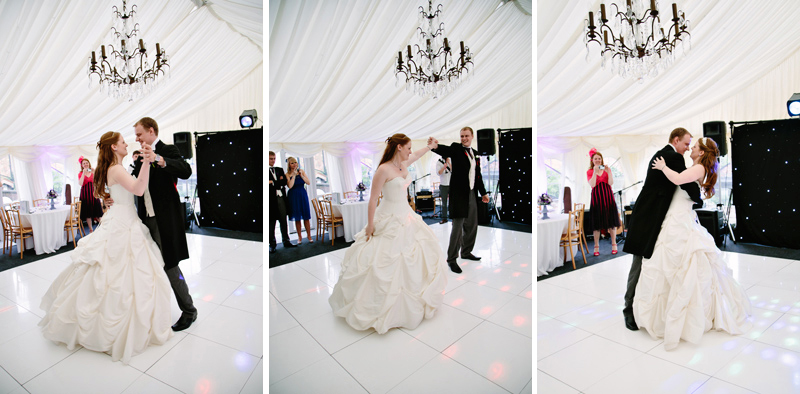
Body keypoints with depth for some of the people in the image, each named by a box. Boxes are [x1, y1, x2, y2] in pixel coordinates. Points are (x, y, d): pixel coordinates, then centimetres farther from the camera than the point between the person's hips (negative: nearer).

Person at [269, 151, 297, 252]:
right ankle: (272, 244, 8)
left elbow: (284, 182, 7)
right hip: (271, 199, -4)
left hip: (281, 198, 4)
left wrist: (273, 182, -6)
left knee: (284, 221, 9)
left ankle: (286, 241, 16)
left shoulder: (280, 170, 17)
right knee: (271, 222, 1)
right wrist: (279, 182, -11)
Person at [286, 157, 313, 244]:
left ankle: (309, 236, 10)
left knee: (306, 217, 1)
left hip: (303, 195, 1)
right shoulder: (287, 174, -2)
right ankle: (299, 237, 14)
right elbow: (290, 186, -16)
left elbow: (308, 183, -3)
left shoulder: (302, 172, 5)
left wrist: (301, 175, -12)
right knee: (297, 218, 4)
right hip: (293, 197, -1)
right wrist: (294, 175, -15)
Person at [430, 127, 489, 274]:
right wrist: (436, 146, -49)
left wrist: (483, 193, 17)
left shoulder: (475, 153, 15)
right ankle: (451, 259, 2)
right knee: (457, 227, -7)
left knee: (471, 225, 15)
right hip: (459, 193, -7)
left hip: (472, 194, 7)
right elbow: (446, 151, -27)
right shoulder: (456, 148, -4)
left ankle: (466, 252, 33)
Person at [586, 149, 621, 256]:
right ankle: (596, 247, 9)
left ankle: (614, 244, 16)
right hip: (596, 198, -2)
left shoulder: (606, 170, 9)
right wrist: (595, 172, -16)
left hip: (608, 197, 2)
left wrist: (608, 171, -12)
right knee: (597, 223, 0)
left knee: (611, 221, 4)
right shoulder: (589, 172, 5)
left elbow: (611, 183, -3)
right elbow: (592, 185, -11)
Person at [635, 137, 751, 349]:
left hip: (681, 223, -9)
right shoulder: (696, 169, 17)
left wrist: (663, 167, -12)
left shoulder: (699, 168, -10)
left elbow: (678, 179, -26)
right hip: (677, 221, 9)